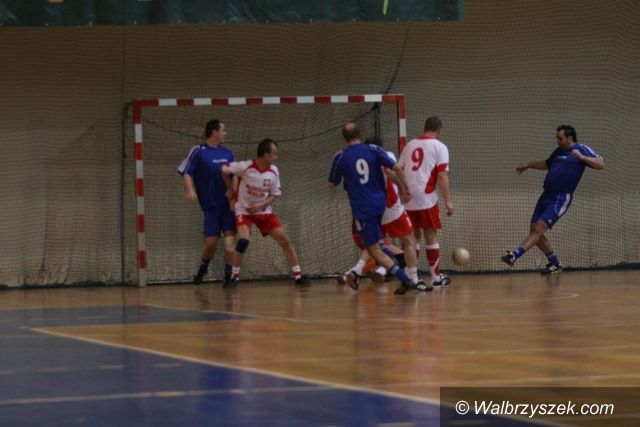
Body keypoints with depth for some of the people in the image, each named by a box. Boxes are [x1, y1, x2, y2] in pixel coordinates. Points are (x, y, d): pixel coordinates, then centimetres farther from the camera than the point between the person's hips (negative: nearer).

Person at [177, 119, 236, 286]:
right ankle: (202, 269, 23)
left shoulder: (228, 153, 10)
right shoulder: (198, 152, -4)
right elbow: (186, 172, -6)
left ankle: (229, 274, -3)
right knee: (211, 240, -2)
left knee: (230, 235, -8)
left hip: (228, 203, 3)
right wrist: (190, 190, -22)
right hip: (210, 204, -3)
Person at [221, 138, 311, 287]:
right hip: (244, 211, -4)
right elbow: (223, 170, -7)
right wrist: (232, 191, 0)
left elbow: (274, 195, 1)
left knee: (284, 239, -6)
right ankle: (234, 277, -9)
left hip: (264, 211, 4)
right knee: (243, 240, -26)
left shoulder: (273, 171, -9)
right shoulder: (245, 167, -22)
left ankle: (298, 276, 2)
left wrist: (260, 205, -16)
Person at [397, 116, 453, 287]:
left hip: (408, 200, 5)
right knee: (431, 236, 4)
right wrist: (448, 201, -9)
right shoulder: (439, 147, -1)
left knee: (415, 236, 16)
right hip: (427, 199, -5)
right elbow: (442, 175, -10)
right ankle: (436, 277, 7)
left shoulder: (410, 145, 14)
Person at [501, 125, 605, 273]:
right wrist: (528, 165, 33)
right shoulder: (559, 151, 18)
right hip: (547, 195, 9)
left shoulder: (581, 150, -4)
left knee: (538, 229, -18)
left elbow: (601, 165, -15)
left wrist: (582, 157, -27)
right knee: (534, 230, 4)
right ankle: (554, 263, 15)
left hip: (560, 199, -9)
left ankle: (514, 255, -30)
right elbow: (546, 164, 38)